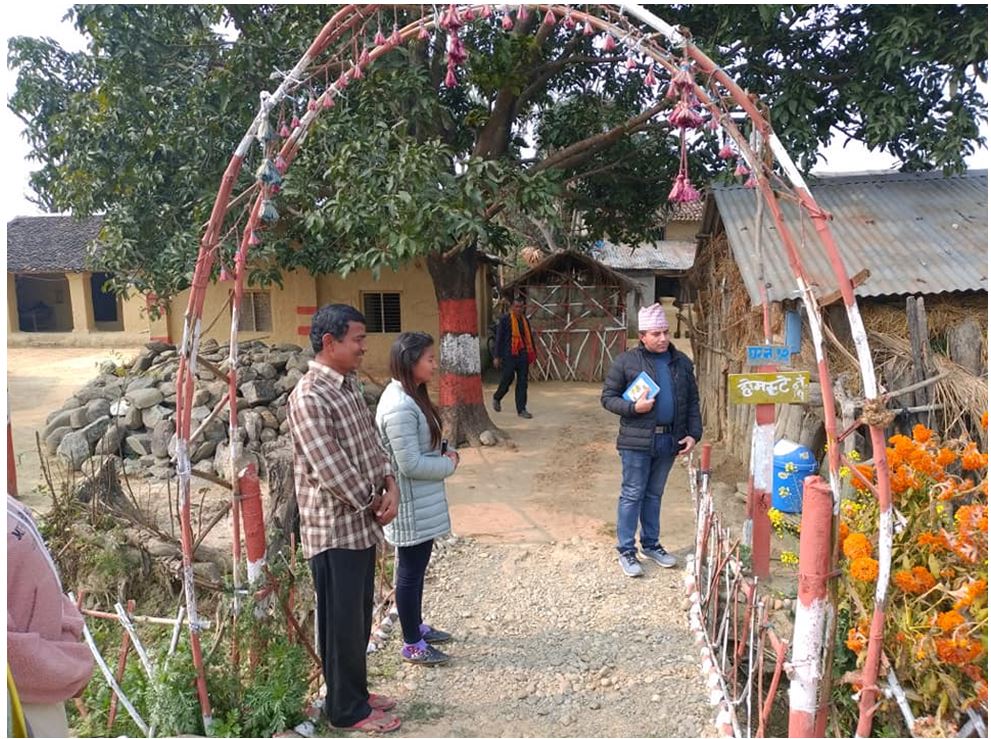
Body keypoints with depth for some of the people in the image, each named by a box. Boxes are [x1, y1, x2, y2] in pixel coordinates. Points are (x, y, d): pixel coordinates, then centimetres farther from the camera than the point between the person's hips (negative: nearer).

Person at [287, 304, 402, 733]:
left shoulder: (350, 384, 8)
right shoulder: (309, 397, -22)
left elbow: (371, 441, 13)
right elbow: (329, 469, -24)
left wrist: (389, 485, -3)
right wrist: (372, 503, -10)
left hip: (361, 522, 9)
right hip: (333, 527, -9)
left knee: (360, 616, 20)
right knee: (342, 620, 6)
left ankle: (355, 693, 36)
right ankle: (347, 709, 24)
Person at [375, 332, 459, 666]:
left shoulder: (411, 395, 6)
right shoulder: (400, 408, -26)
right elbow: (410, 464, -26)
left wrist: (445, 452, 1)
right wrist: (449, 465, -12)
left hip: (421, 501, 10)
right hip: (411, 504, -10)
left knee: (416, 566, 22)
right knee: (411, 571, 5)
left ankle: (416, 626, 39)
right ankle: (412, 645, 21)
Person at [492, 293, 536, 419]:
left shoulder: (525, 320, 12)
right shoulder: (505, 319, -4)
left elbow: (530, 337, 19)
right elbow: (499, 338, -5)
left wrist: (533, 354, 16)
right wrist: (497, 357, -7)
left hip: (523, 355, 5)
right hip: (509, 355, -5)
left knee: (522, 382, 3)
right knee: (507, 379, 2)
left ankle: (521, 409, 8)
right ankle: (497, 398, 30)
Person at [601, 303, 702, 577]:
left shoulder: (682, 363, 7)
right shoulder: (626, 361, -7)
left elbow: (692, 402, 12)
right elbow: (608, 397, -3)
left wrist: (693, 433, 3)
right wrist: (634, 407, -19)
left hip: (669, 441, 4)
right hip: (637, 441, -4)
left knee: (654, 494, 17)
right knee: (632, 495, 3)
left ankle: (651, 544, 31)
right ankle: (626, 550, 13)